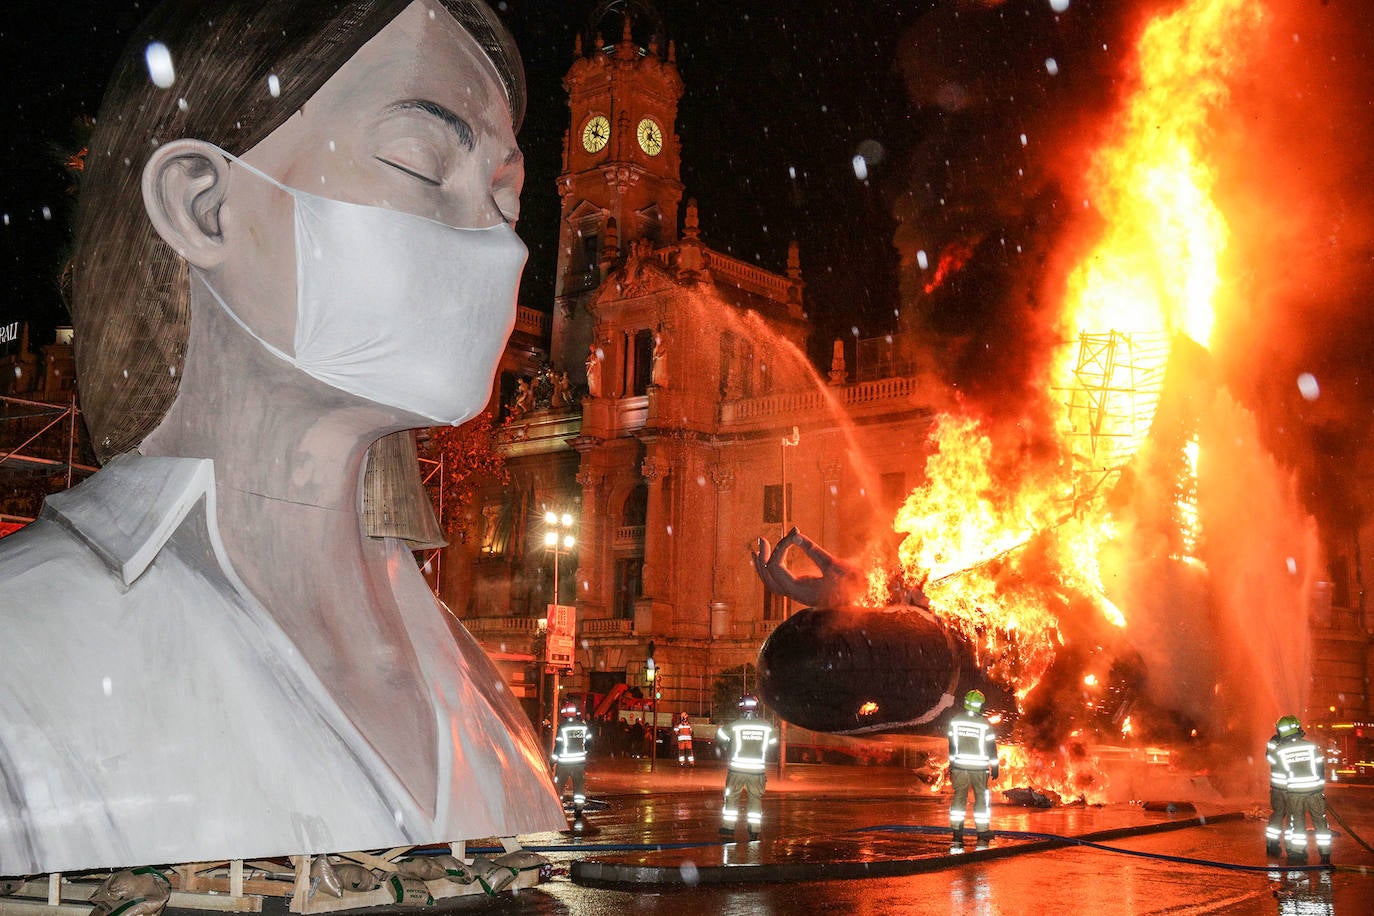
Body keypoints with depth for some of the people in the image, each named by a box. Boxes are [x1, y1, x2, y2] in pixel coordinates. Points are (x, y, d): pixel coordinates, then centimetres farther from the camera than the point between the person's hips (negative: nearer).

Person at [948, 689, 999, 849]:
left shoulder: (955, 720, -1)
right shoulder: (984, 724, -8)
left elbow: (952, 744, 7)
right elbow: (991, 747, -3)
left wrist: (952, 764, 17)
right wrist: (994, 768, 7)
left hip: (959, 765, 2)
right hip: (979, 767, -2)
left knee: (959, 797, 8)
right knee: (981, 800, 8)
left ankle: (957, 837, 4)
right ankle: (982, 839, 11)